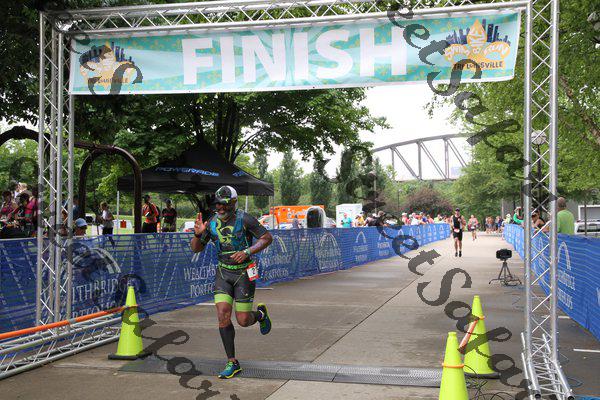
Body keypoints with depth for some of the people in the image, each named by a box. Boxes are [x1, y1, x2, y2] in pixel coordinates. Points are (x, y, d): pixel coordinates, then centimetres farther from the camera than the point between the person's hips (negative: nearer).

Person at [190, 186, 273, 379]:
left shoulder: (244, 219, -13)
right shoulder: (212, 223, -1)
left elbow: (267, 238, -9)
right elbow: (196, 248, 6)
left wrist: (247, 252, -22)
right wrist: (198, 234, -16)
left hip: (244, 273, -3)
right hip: (223, 272, 4)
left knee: (243, 320, -3)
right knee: (223, 315, -10)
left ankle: (260, 313, 35)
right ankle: (232, 363, 2)